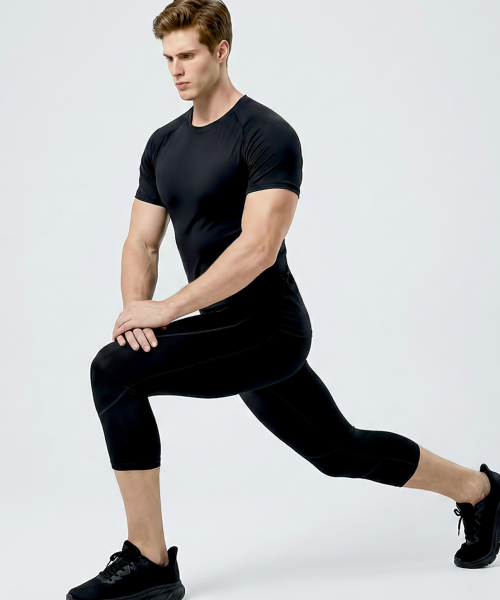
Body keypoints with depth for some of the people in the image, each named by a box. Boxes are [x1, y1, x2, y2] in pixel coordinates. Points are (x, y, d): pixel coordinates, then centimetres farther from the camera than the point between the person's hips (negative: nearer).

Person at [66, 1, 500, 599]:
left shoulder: (266, 135, -14)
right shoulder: (164, 144, 11)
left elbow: (258, 248, -24)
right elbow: (141, 242, 10)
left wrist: (167, 309, -25)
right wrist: (134, 309, -10)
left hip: (265, 328, -9)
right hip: (232, 332, 9)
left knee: (115, 371, -21)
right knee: (340, 449, 21)